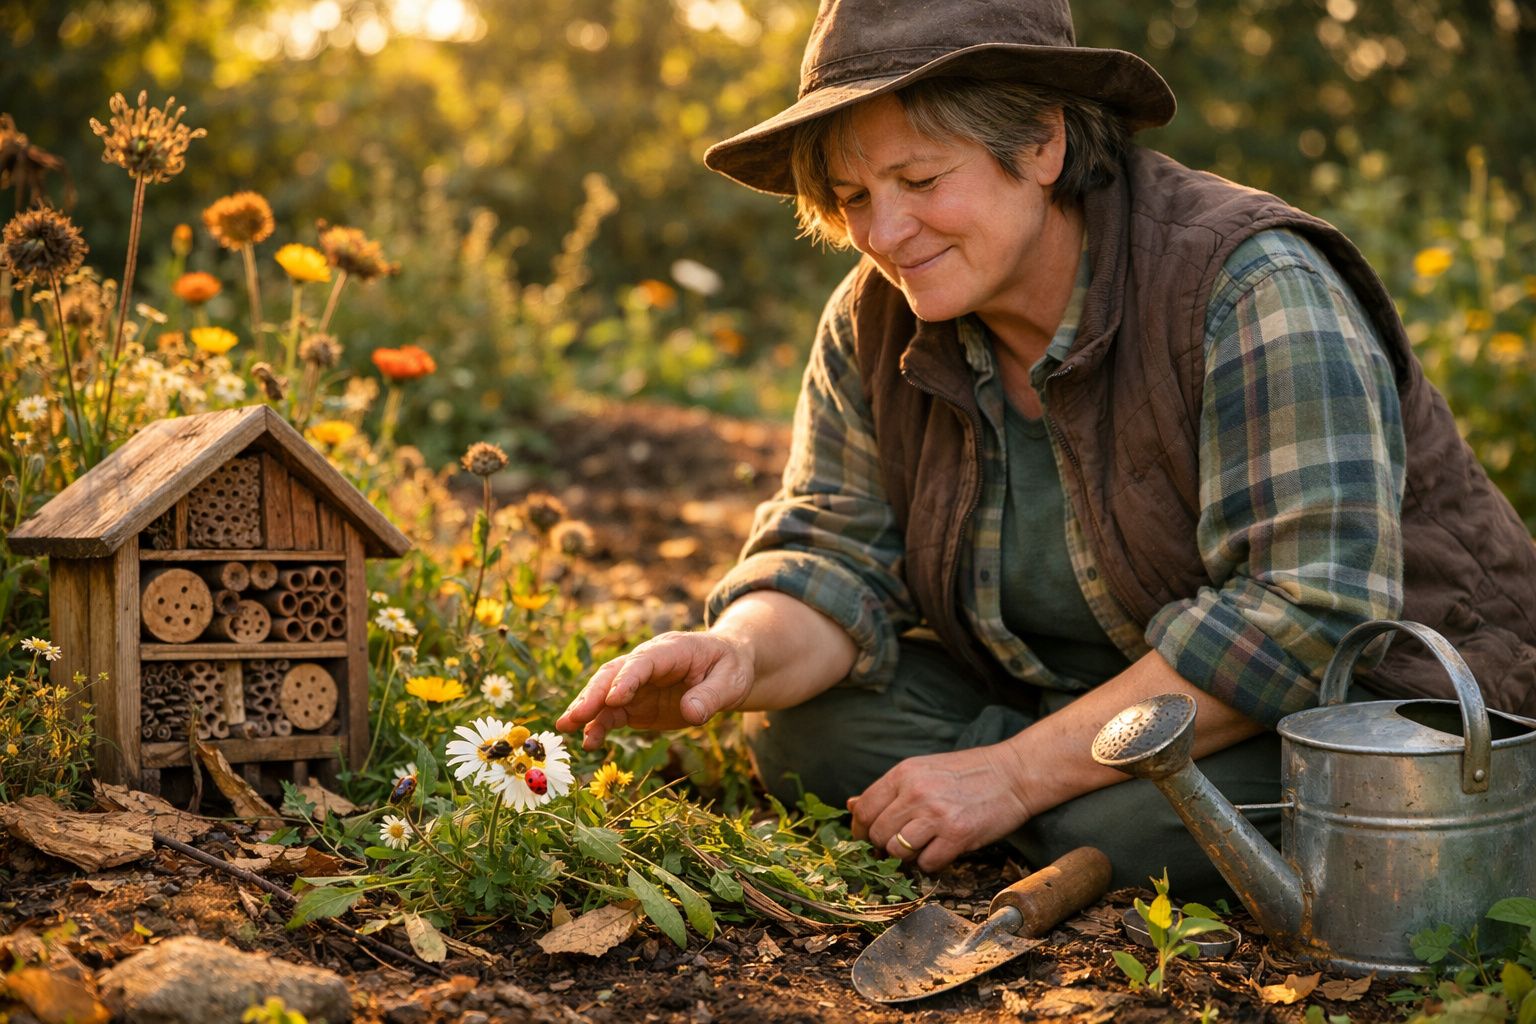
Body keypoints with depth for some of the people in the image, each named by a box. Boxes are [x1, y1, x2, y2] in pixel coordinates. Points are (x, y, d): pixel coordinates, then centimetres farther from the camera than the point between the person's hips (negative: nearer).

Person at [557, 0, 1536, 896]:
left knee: (1120, 824, -33)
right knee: (805, 731, -12)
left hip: (1362, 701, -5)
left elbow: (1307, 616, -31)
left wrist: (1014, 775, -30)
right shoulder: (876, 324, -4)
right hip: (1061, 701, 6)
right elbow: (841, 556, -5)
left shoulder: (1254, 294, -25)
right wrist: (745, 655, -30)